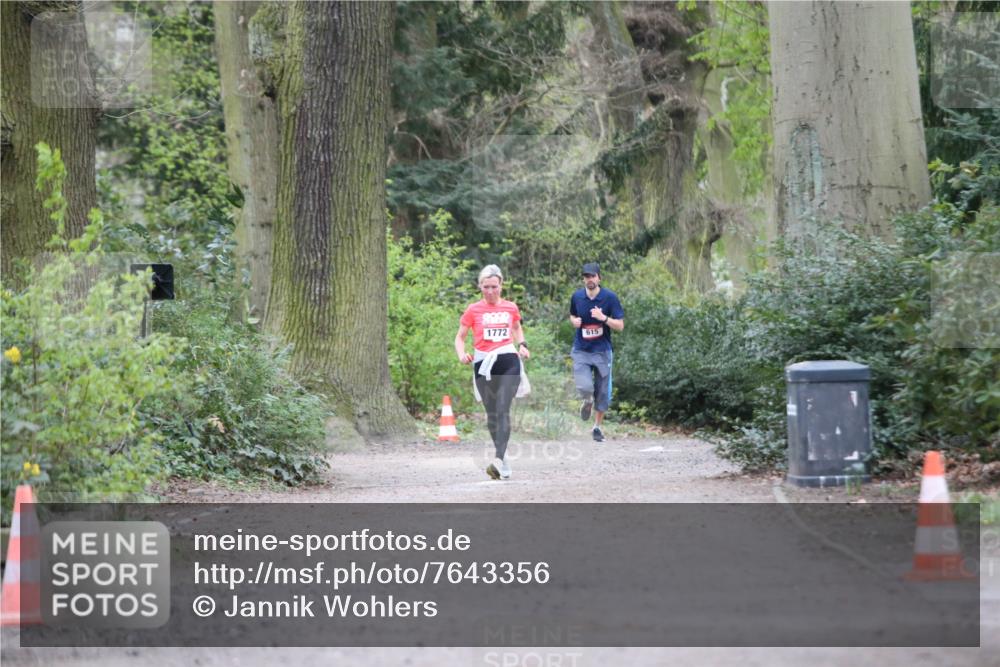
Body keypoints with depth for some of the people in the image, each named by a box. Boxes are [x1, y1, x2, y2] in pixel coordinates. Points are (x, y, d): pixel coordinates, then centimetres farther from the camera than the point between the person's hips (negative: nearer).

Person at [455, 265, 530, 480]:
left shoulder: (511, 308, 8)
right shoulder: (473, 310, 3)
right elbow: (460, 337, 8)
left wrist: (522, 345, 7)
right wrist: (462, 354, -12)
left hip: (508, 363, -1)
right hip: (483, 364, 1)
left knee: (503, 411, -16)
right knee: (492, 414, 8)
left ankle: (499, 460, -27)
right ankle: (504, 464, 20)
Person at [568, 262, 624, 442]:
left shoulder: (610, 297, -8)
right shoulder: (577, 297, 0)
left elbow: (620, 326, -8)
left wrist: (603, 318, -25)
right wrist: (574, 321, -4)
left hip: (602, 351, 0)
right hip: (581, 351, 1)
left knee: (602, 392, 5)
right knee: (584, 387, -19)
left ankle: (597, 427, 26)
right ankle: (587, 401, 18)